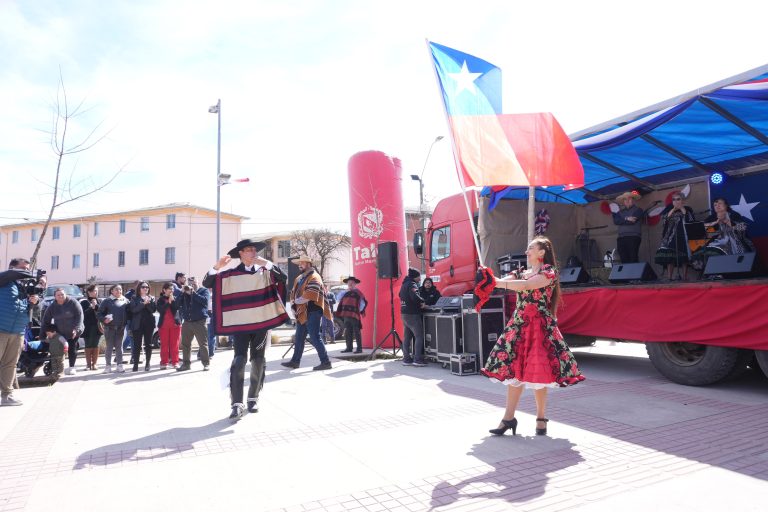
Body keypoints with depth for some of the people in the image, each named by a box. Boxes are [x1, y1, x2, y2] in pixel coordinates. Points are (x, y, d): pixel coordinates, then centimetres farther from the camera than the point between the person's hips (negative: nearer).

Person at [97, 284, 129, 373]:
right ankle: (108, 365, 10)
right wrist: (104, 319, -17)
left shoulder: (125, 301, 6)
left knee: (119, 346, 7)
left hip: (121, 327, 2)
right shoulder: (107, 301, 0)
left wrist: (126, 322, -5)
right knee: (109, 346, 3)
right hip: (109, 327, -2)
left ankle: (120, 365, 11)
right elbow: (99, 314, -1)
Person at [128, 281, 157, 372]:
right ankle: (135, 364, 4)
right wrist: (143, 303, -18)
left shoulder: (152, 298, 12)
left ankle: (147, 364, 10)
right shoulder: (134, 298, 7)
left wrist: (148, 303, -16)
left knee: (148, 344, 3)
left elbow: (153, 309, -2)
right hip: (138, 324, -1)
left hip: (149, 324, 1)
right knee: (137, 344, -1)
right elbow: (133, 309, -9)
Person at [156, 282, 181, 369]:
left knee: (174, 344, 0)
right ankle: (164, 362, 5)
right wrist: (168, 302, -14)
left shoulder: (175, 299, 10)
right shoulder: (160, 300, 7)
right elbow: (160, 310, -9)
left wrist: (172, 300, -13)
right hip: (163, 325, 0)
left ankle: (175, 362, 4)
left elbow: (177, 307, -7)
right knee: (164, 344, 1)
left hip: (175, 324, 0)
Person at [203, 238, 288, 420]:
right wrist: (217, 267, -15)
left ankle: (253, 399, 24)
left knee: (258, 362, 8)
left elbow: (284, 278, -8)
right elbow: (207, 283, 0)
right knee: (239, 361, -11)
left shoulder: (264, 272, 6)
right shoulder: (230, 275, 3)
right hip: (240, 324, -2)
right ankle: (237, 404, -10)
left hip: (262, 323, 2)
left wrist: (267, 263, -16)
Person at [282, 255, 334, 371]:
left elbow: (310, 296, -22)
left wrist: (296, 300, -10)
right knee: (299, 338, 17)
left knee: (315, 338, -9)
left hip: (312, 312, -9)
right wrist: (293, 302, -2)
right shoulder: (299, 278, 18)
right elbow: (294, 292, 19)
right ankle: (295, 361, 28)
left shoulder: (314, 277, -11)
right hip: (302, 313, 9)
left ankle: (325, 362, -3)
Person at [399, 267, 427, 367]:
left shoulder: (404, 284, 15)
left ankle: (406, 359, 14)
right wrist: (422, 302, -11)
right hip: (412, 314, -9)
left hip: (404, 313, 9)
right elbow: (415, 297, -29)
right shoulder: (412, 285, -13)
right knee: (419, 336, -4)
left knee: (407, 337, 12)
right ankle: (417, 359, -6)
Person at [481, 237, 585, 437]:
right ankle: (509, 418, 8)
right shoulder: (523, 273, 17)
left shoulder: (549, 273, -4)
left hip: (540, 327, -6)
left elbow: (526, 285, -21)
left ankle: (541, 418, 14)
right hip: (518, 325, 6)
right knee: (514, 369, 3)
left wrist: (499, 283, -23)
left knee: (538, 371, -2)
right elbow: (507, 281, 0)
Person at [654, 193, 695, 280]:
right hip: (671, 236, 1)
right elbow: (664, 217, -4)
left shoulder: (688, 209, 8)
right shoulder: (669, 208, 13)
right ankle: (669, 277, -5)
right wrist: (674, 209, -6)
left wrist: (683, 209, -7)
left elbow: (691, 221, -9)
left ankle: (685, 277, 2)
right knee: (669, 257, -7)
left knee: (684, 257, -3)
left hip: (684, 236, -1)